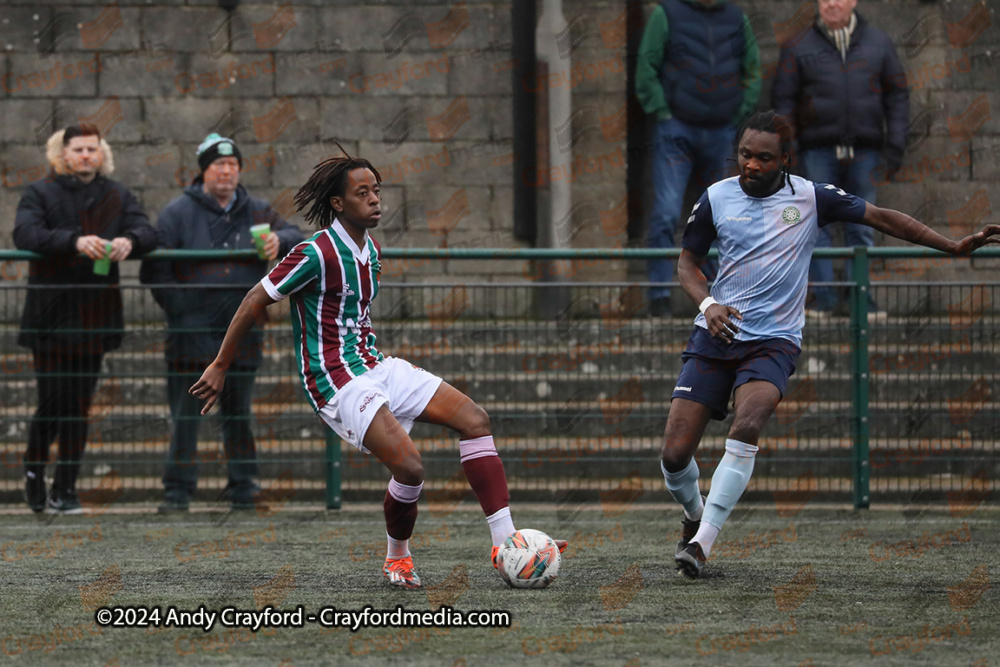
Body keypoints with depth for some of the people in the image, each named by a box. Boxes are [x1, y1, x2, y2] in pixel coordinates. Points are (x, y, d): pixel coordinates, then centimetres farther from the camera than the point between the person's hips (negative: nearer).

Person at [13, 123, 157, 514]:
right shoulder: (40, 194, 2)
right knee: (52, 402, -7)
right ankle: (34, 468, 19)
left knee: (79, 405, 4)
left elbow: (147, 233, 2)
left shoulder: (116, 196, 13)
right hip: (50, 315, -3)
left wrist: (130, 240, -23)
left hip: (94, 317, 3)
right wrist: (74, 241, -31)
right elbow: (25, 234, -16)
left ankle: (65, 490, 9)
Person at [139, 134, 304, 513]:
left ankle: (242, 485, 16)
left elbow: (296, 237, 18)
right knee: (186, 413, -3)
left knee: (239, 411, 9)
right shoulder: (179, 213, 1)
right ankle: (178, 490, 2)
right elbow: (155, 268, -1)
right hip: (192, 332, -3)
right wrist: (178, 308, -9)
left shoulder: (256, 212, 12)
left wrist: (279, 240, -6)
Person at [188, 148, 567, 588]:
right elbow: (256, 301, -10)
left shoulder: (371, 251, 12)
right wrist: (219, 367, -6)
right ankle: (397, 558, 4)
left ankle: (506, 544, -8)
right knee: (409, 466, -24)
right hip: (335, 382, -9)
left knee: (474, 419, -6)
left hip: (375, 367, 9)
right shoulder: (318, 252, -15)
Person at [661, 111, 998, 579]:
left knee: (746, 427, -30)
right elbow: (687, 260, 14)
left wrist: (955, 246, -3)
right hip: (715, 335, 2)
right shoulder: (717, 198, 3)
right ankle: (693, 515, 28)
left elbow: (882, 218, 3)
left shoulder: (811, 198, -1)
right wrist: (707, 303, -7)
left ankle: (703, 541, -25)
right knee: (674, 453, -6)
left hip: (772, 341, -2)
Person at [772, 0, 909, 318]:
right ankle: (823, 299, 1)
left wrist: (895, 145, 2)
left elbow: (897, 95, 10)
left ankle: (862, 299, 6)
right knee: (818, 228, -3)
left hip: (864, 151, 1)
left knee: (861, 228, 3)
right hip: (819, 151, -1)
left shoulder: (878, 44, 8)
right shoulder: (800, 48, 4)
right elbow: (783, 99, 6)